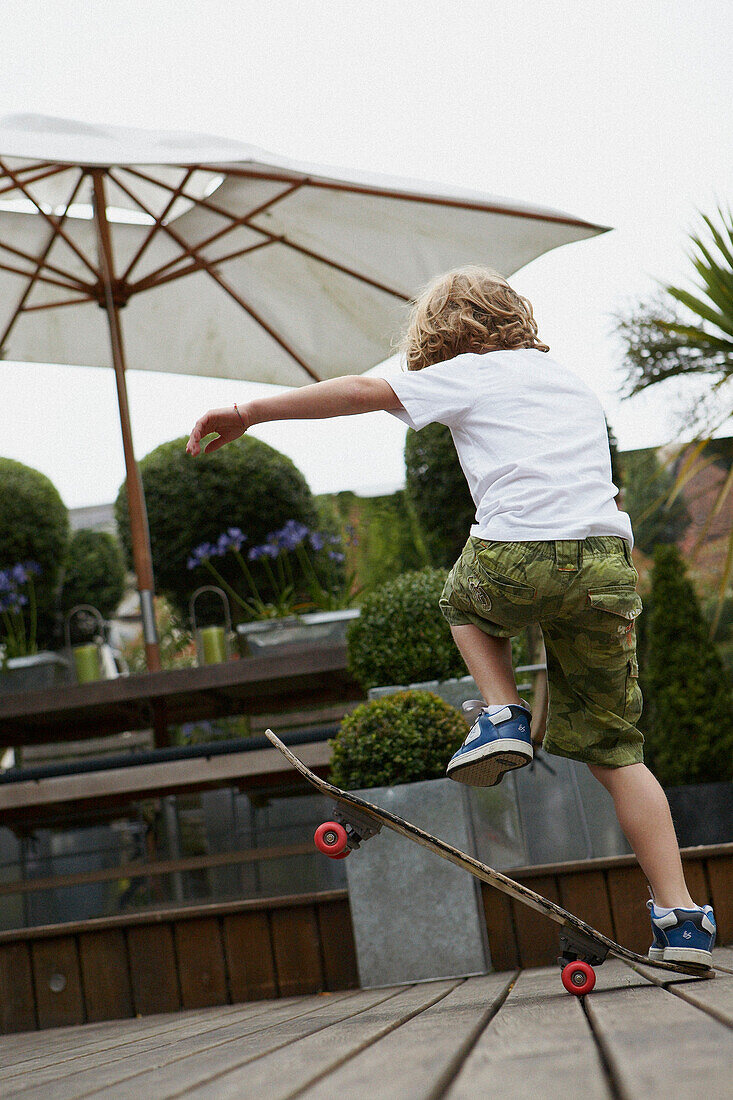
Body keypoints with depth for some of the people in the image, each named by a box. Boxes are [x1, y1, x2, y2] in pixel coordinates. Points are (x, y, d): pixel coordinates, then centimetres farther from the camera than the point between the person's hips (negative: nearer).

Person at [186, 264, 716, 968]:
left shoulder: (472, 374, 13)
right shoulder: (576, 386, 31)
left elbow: (362, 392, 3)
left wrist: (249, 413, 6)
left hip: (517, 554, -5)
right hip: (609, 561, 5)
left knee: (464, 601, 34)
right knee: (612, 749, 13)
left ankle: (501, 715, 8)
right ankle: (680, 919, 2)